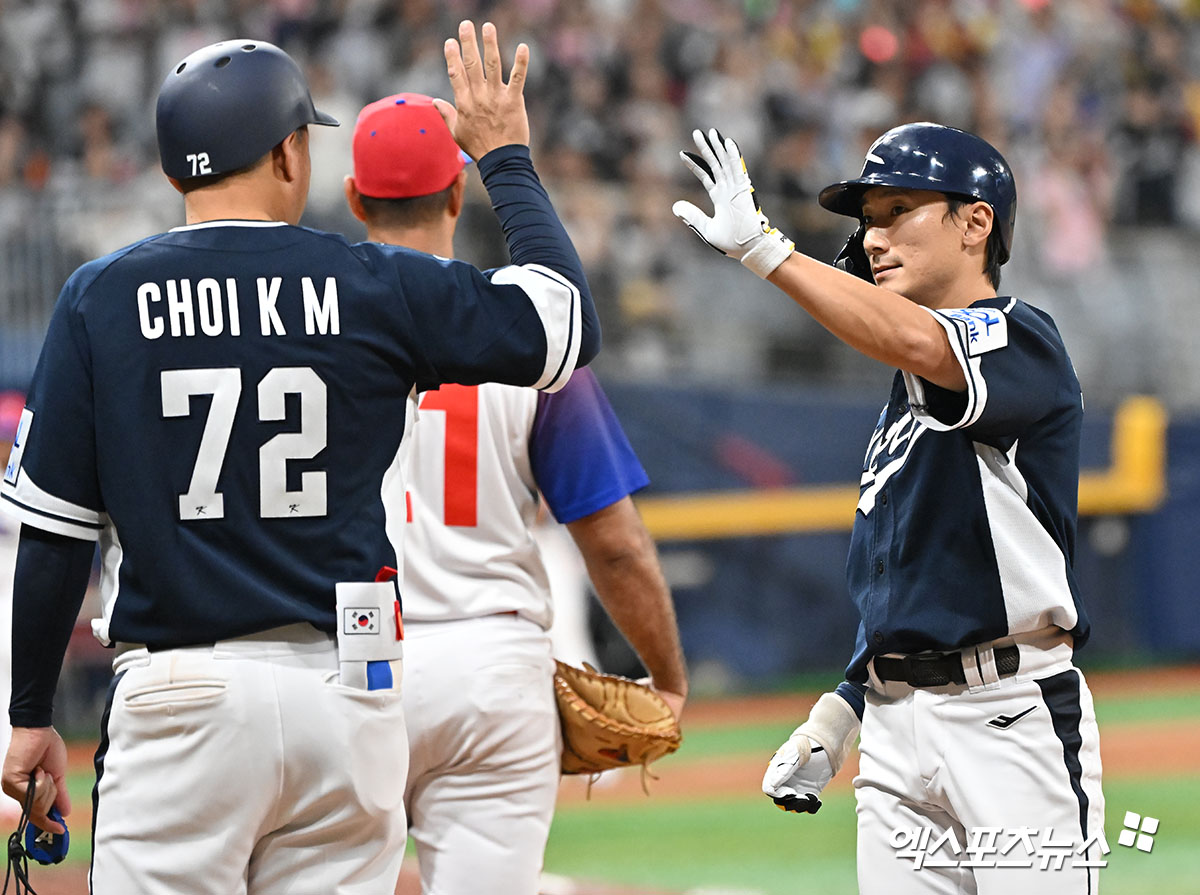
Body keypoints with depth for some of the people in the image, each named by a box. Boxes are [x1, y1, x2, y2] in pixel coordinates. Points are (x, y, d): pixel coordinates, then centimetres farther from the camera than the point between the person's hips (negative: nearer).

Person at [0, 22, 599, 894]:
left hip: (181, 694, -1)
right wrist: (507, 159, 20)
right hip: (346, 693, 2)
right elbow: (566, 324, 9)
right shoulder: (376, 287, 0)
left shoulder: (101, 298, 0)